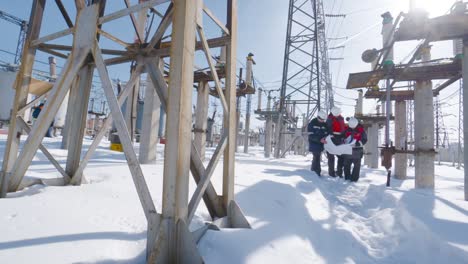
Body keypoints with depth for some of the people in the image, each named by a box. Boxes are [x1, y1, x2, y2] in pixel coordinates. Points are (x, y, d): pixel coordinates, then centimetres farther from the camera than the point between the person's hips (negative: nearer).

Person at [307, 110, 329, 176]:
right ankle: (317, 172, 1)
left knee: (316, 158, 14)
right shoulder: (312, 124, -9)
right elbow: (311, 136, -15)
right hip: (314, 144, -5)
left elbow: (326, 133, 9)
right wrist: (320, 140, -25)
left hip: (320, 144, 6)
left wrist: (325, 137, -15)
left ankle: (313, 170, 28)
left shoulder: (324, 124, 7)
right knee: (316, 157, -8)